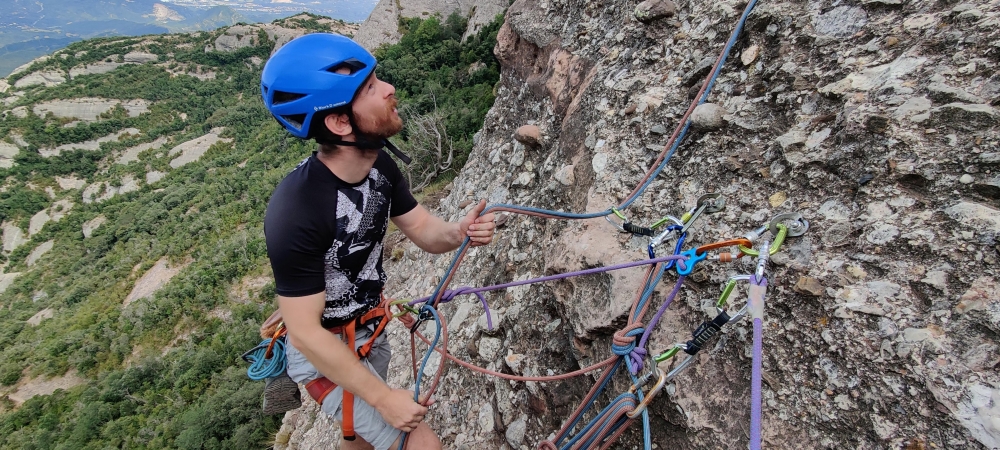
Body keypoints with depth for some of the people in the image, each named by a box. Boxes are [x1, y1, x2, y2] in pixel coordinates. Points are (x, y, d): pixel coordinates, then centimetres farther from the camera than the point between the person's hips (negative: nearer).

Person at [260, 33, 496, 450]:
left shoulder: (379, 165, -12)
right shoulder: (296, 213, -35)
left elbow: (423, 231, -5)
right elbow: (305, 332, -28)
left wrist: (459, 231, -29)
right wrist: (385, 398, -22)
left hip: (369, 332, 7)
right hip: (323, 352, -7)